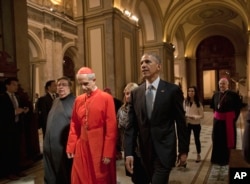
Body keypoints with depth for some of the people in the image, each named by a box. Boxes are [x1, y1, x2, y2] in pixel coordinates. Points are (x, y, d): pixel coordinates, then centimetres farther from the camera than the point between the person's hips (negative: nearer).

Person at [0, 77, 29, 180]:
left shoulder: (17, 98, 14)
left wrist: (24, 111, 0)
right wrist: (14, 112, -21)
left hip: (17, 127, 7)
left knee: (16, 149, 12)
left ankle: (16, 170, 23)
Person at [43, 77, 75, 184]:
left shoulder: (74, 102, -8)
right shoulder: (56, 101, 15)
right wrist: (48, 141, 16)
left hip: (65, 145, -7)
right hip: (52, 145, 7)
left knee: (66, 174, 5)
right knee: (52, 174, 15)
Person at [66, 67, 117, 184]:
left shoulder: (106, 98, -9)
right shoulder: (78, 100, 6)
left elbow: (111, 127, -12)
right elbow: (74, 125, 10)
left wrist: (108, 152, -14)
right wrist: (71, 147, 5)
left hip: (100, 148, -4)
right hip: (81, 147, 4)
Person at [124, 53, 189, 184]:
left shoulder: (172, 90, -7)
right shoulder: (135, 93, 2)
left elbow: (180, 122, -3)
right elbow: (131, 126, 1)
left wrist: (183, 150, 0)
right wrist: (129, 152, -6)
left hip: (164, 150, -4)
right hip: (145, 151, 4)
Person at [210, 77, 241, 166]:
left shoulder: (233, 94, -10)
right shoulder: (216, 95, 6)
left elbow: (238, 107, -9)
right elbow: (213, 106, 19)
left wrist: (234, 118, -11)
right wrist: (216, 114, 11)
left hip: (228, 120, -5)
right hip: (217, 120, 5)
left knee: (228, 140, 6)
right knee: (217, 139, 11)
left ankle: (226, 159, 19)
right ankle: (218, 158, 26)